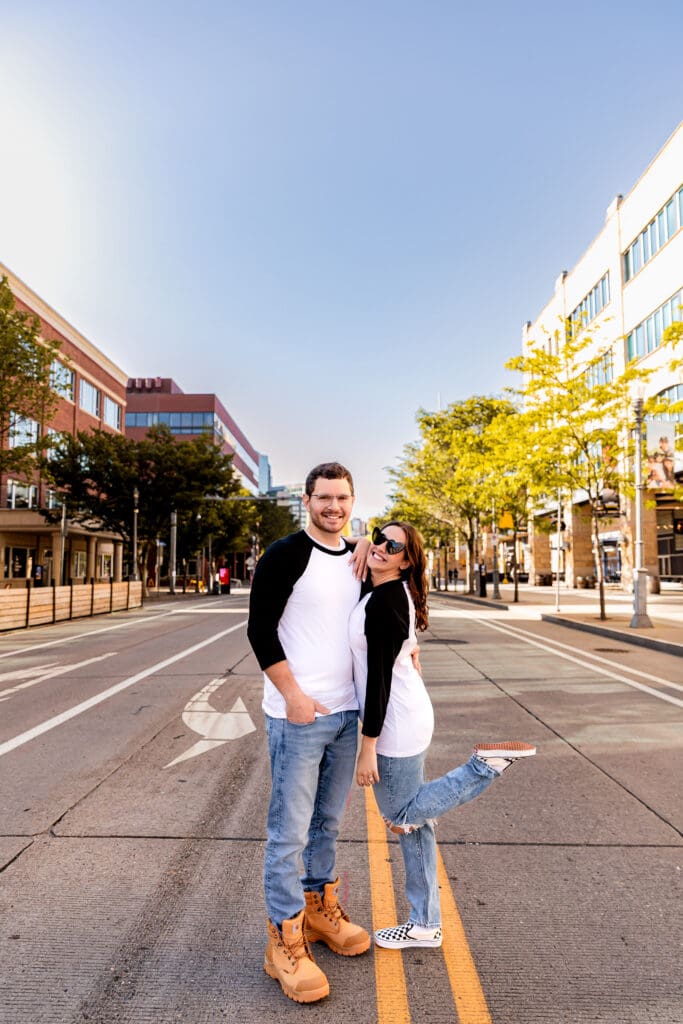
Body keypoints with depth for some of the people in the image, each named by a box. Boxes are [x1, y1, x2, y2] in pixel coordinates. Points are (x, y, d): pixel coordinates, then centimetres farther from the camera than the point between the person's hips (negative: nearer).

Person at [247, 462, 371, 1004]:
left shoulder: (356, 558, 8)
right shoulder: (286, 555, -11)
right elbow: (260, 629, -13)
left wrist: (365, 577, -2)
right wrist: (292, 694, -17)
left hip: (347, 713, 7)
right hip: (298, 715, -6)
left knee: (329, 821, 21)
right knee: (290, 831, 4)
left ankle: (321, 908, 40)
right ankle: (285, 940, 22)